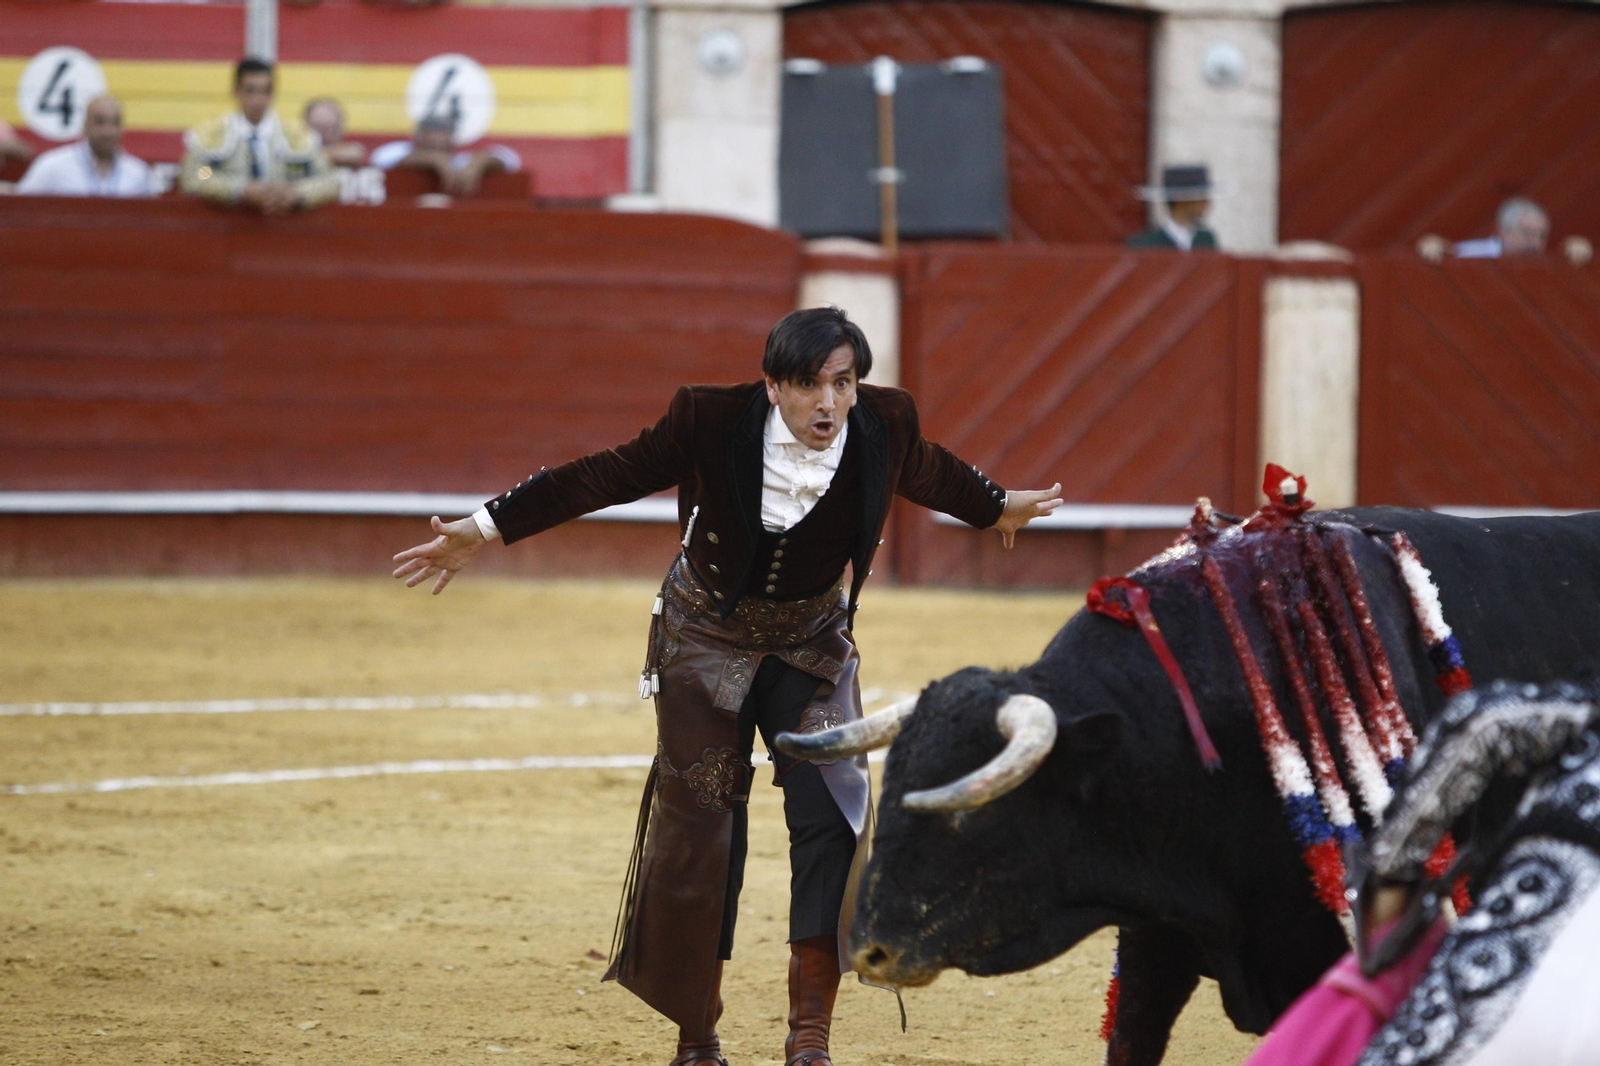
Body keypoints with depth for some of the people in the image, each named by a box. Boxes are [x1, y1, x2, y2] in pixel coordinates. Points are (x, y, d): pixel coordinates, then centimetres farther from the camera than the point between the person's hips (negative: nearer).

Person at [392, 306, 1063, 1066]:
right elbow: (606, 476, -17)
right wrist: (486, 531, -18)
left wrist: (997, 509, 26)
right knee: (699, 827, 2)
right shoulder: (712, 422, -25)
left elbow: (931, 472, 6)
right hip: (706, 639, -2)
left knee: (831, 817, -12)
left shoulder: (883, 426, -17)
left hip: (812, 642, 2)